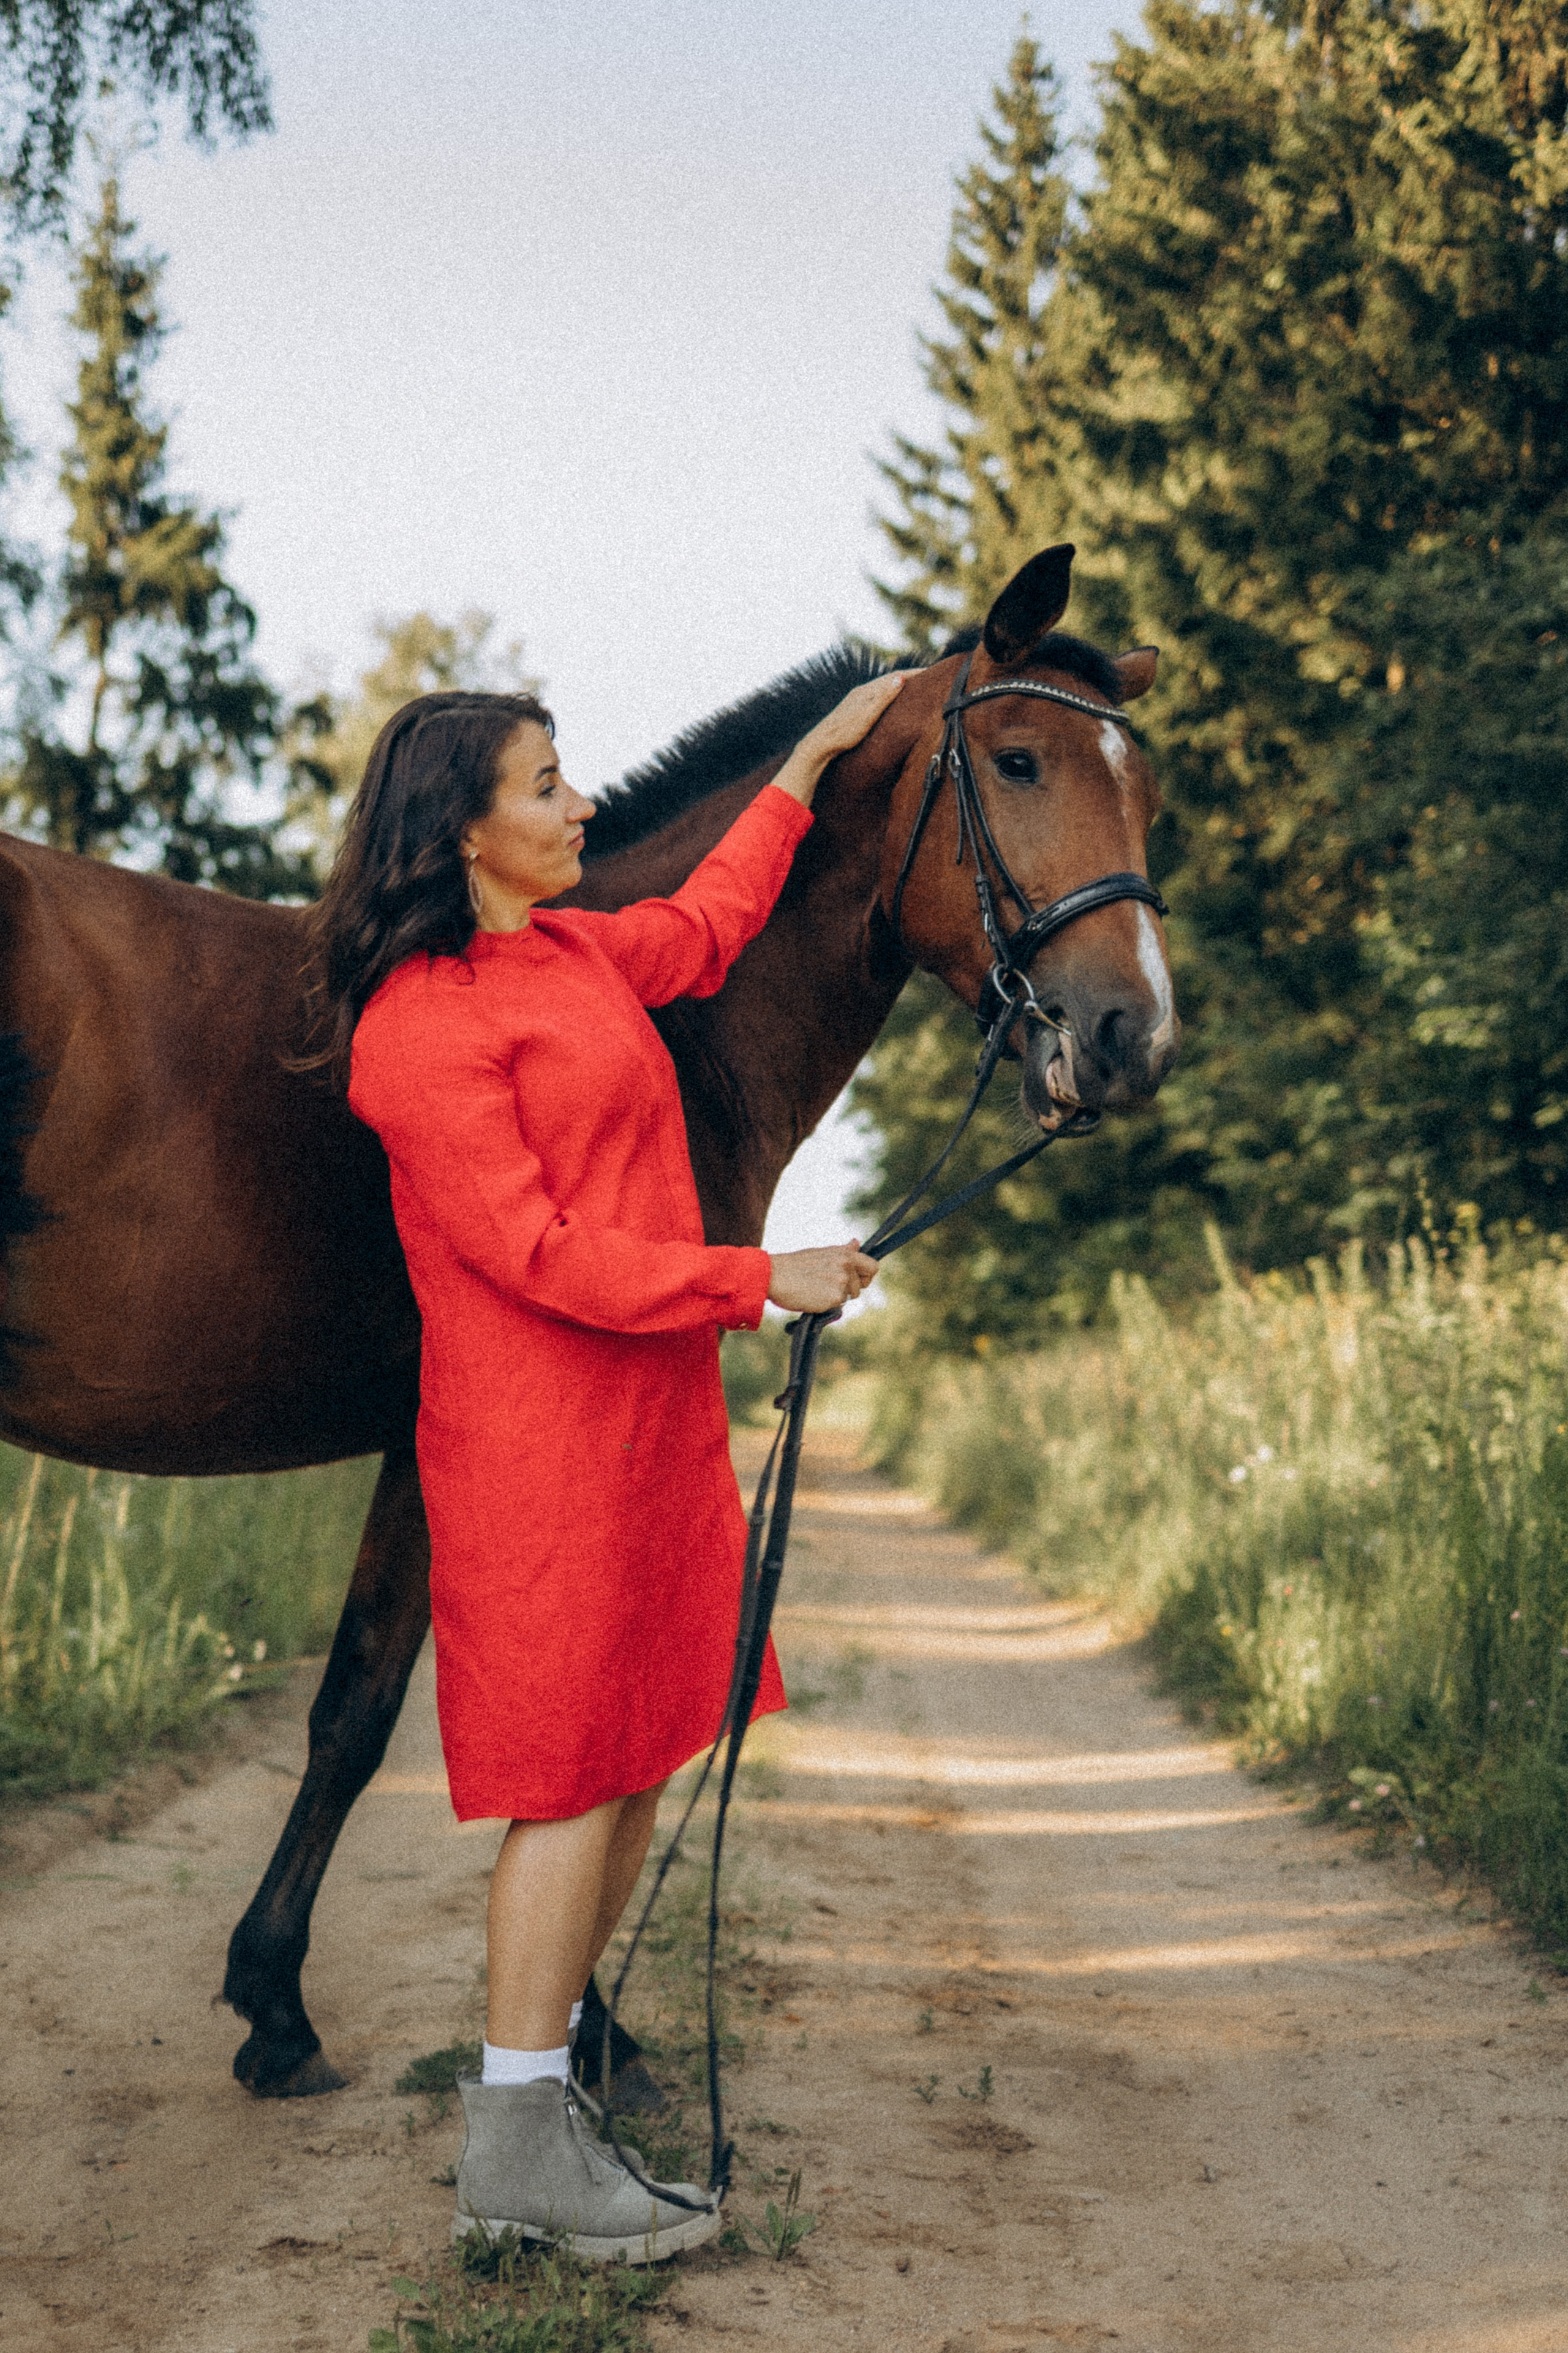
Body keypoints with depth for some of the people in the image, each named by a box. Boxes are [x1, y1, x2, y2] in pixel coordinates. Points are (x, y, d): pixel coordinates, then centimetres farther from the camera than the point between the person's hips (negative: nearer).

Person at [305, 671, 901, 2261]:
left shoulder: (572, 955, 13)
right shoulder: (424, 1023, -16)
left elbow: (705, 929, 33)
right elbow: (533, 1251, -20)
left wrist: (811, 760, 35)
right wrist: (759, 1281, -16)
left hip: (653, 1416, 9)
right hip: (542, 1431, -9)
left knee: (639, 1763, 12)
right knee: (576, 1775, -4)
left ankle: (533, 2064, 25)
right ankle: (516, 2155, 6)